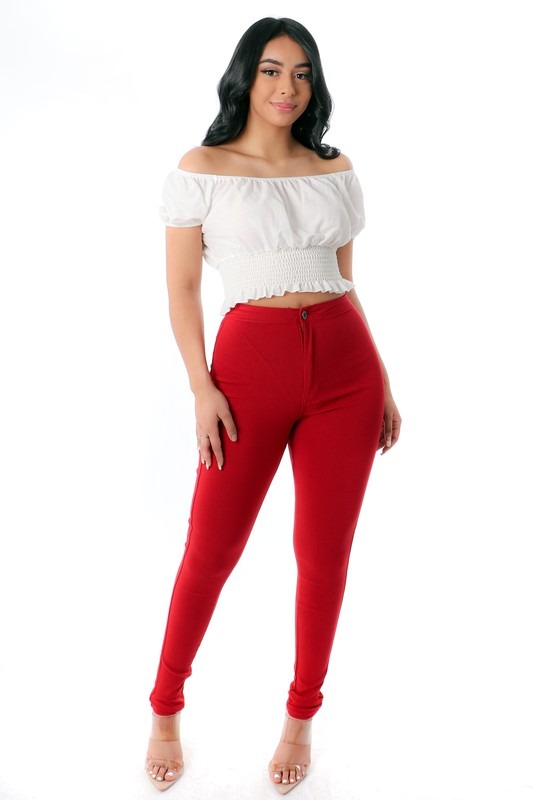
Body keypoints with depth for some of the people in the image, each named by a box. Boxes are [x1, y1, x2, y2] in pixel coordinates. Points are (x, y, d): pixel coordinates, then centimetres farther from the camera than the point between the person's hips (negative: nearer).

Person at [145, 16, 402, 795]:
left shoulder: (336, 171, 10)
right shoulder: (201, 169, 0)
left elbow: (347, 281, 15)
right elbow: (182, 290, 0)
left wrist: (383, 382, 11)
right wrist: (201, 388, -10)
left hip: (346, 361, 3)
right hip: (252, 360, -3)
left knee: (326, 551, 7)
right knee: (212, 548, 2)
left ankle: (301, 717, 27)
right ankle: (166, 709, 26)